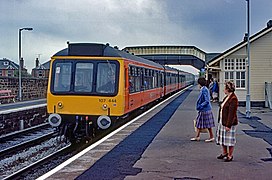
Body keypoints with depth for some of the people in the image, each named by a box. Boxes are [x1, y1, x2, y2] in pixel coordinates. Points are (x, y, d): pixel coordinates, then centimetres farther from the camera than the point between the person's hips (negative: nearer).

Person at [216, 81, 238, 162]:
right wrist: (220, 121, 17)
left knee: (229, 139, 1)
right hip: (222, 122, 10)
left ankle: (230, 156, 12)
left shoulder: (233, 99, -19)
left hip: (229, 123, -10)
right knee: (223, 138, 17)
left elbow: (232, 113, -22)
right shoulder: (227, 97, 11)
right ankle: (224, 153, 31)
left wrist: (228, 125, -23)